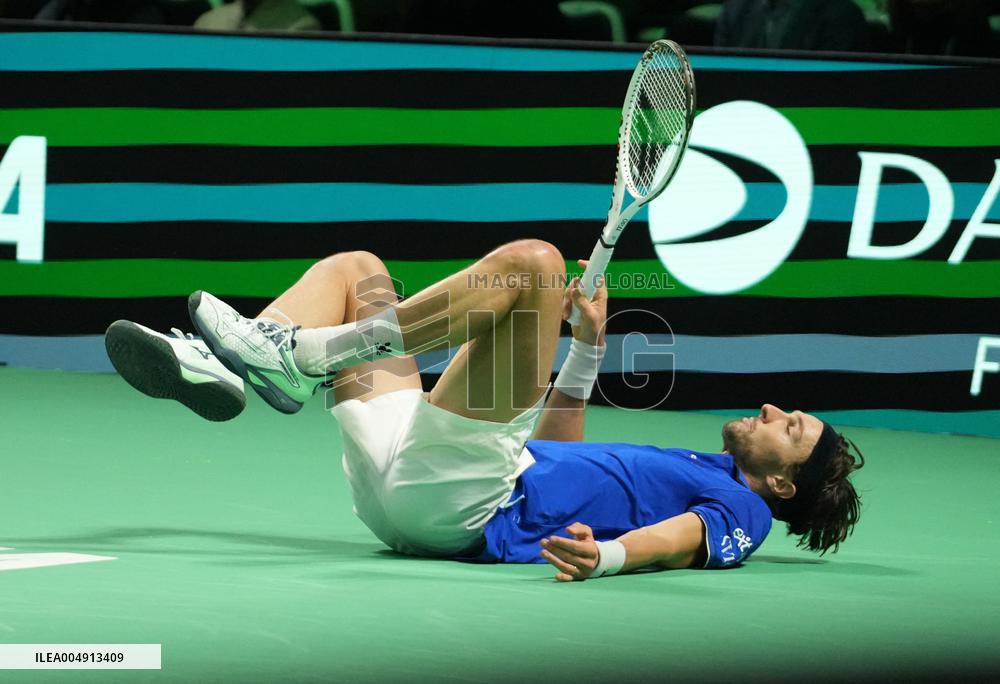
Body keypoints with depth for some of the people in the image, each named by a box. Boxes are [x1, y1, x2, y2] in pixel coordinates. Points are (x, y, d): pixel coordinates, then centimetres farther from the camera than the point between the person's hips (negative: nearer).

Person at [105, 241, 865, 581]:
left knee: (532, 262, -19)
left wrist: (605, 554, -41)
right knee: (356, 268, 15)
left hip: (466, 499, -9)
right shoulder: (687, 469, 31)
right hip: (400, 481, 9)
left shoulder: (739, 509, 6)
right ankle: (219, 368, -16)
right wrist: (589, 343, 35)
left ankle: (301, 355, -26)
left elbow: (676, 542, -18)